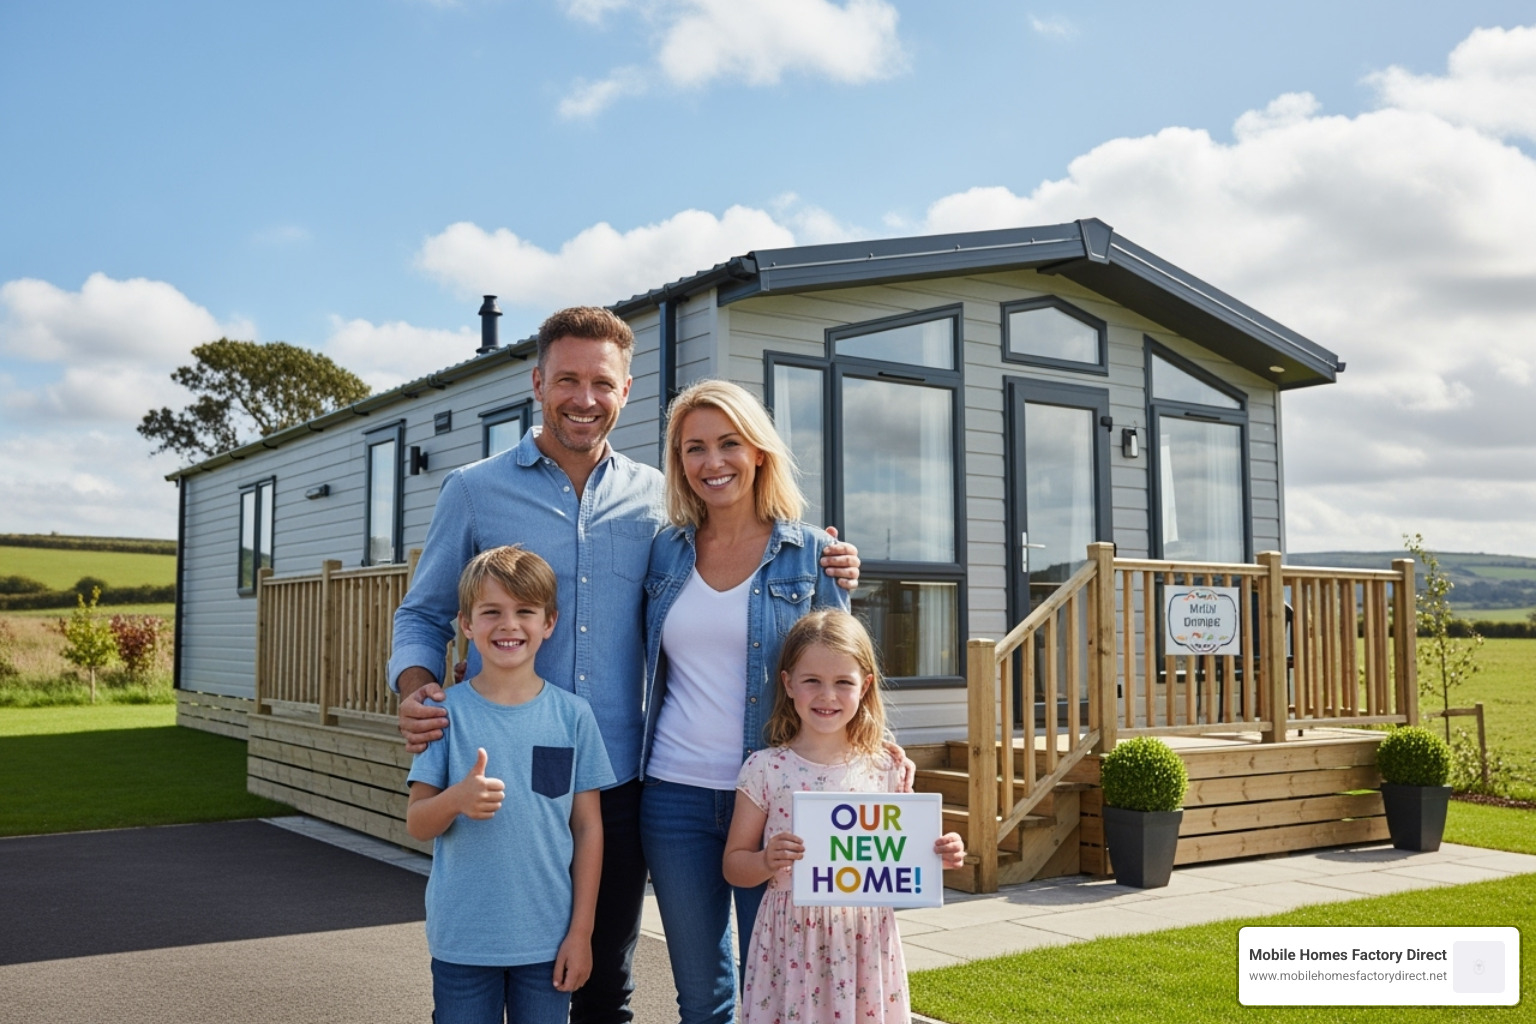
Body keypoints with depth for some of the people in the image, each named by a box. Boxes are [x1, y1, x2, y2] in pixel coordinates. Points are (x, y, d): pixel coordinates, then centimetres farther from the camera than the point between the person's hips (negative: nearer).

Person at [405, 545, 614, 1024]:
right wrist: (456, 798, -24)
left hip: (548, 940, 1)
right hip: (461, 941, 0)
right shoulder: (448, 711, -4)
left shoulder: (572, 715, -2)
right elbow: (416, 823, -2)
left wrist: (581, 931, 0)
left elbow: (588, 827, 2)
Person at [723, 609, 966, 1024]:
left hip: (865, 944, 1)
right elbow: (734, 864, 1)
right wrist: (766, 862, -18)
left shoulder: (884, 770, 1)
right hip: (792, 945, -1)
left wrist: (939, 855, -9)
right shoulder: (765, 769, -4)